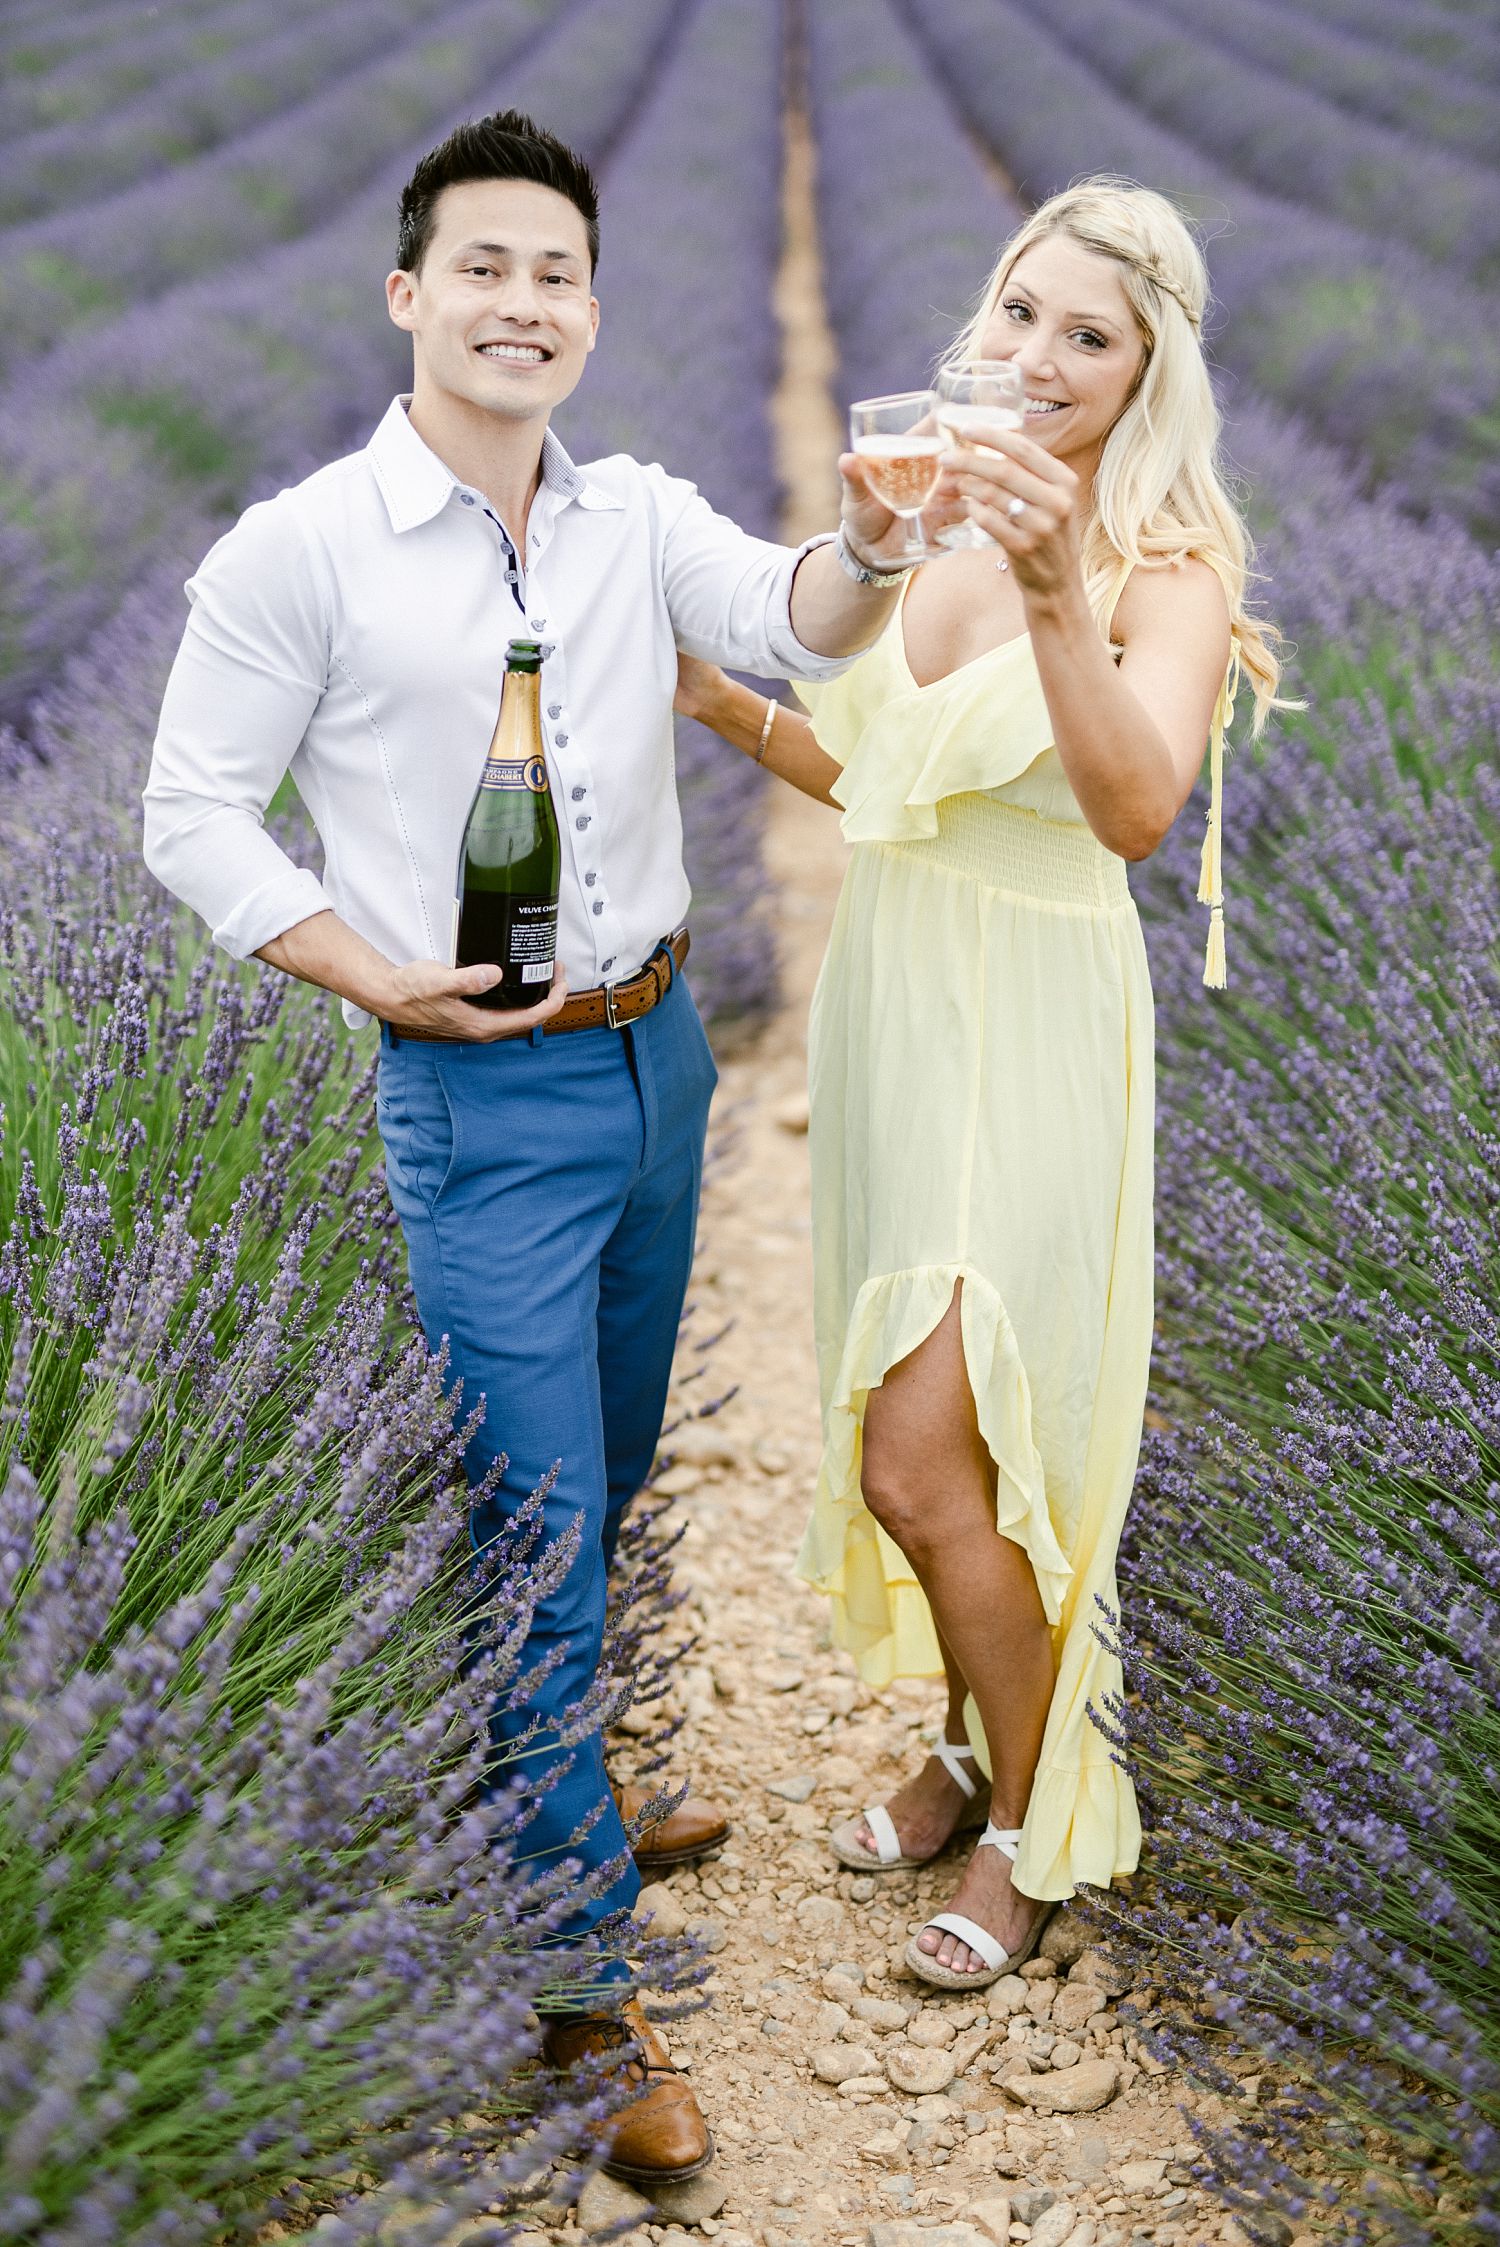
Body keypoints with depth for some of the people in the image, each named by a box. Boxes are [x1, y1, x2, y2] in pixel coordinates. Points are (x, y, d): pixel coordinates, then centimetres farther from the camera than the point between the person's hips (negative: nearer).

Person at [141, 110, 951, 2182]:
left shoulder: (637, 516, 3)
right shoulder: (300, 551, -10)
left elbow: (791, 629, -13)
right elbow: (194, 817, -5)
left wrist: (868, 546, -35)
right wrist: (381, 977, -14)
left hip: (657, 1052, 5)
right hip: (482, 1094, -5)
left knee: (605, 1483, 19)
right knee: (536, 1522, -3)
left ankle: (543, 1800, 42)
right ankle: (588, 1989, 10)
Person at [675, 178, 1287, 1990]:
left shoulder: (1172, 564, -13)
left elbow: (1138, 809, -31)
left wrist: (1058, 591, -41)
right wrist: (720, 703, 5)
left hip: (1031, 1037, -6)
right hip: (885, 1002, 6)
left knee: (922, 1463, -7)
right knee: (913, 1440, 16)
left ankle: (1033, 1821, 16)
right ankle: (968, 1744, 38)